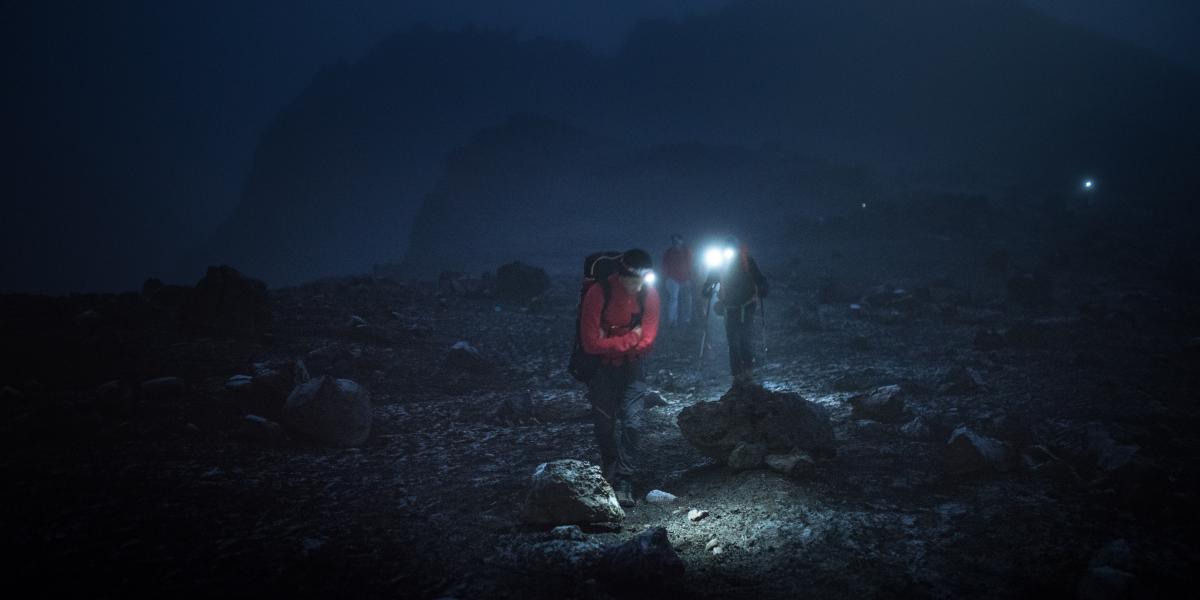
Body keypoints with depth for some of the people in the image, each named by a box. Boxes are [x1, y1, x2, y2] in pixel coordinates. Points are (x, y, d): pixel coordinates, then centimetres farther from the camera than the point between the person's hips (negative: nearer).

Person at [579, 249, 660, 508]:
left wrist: (614, 345, -18)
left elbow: (647, 341, -11)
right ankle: (609, 474, 30)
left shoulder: (649, 294, -13)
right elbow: (591, 343, -24)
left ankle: (624, 482, -4)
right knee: (605, 425, 8)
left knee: (632, 423, -9)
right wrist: (631, 339, -19)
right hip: (601, 367, -2)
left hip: (632, 367, 2)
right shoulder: (598, 294, -23)